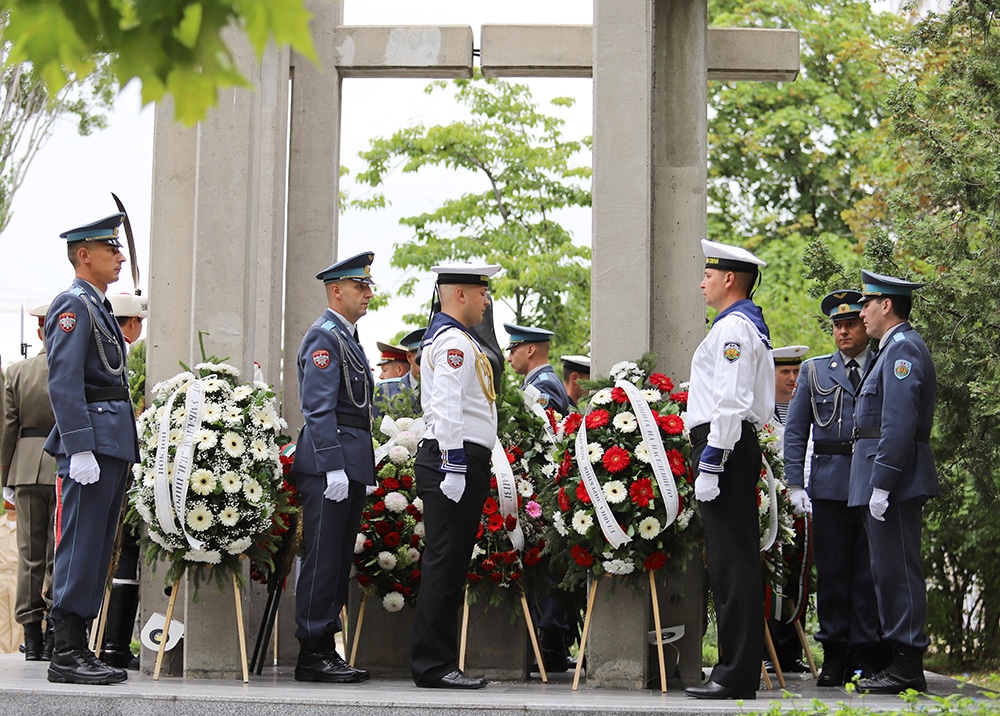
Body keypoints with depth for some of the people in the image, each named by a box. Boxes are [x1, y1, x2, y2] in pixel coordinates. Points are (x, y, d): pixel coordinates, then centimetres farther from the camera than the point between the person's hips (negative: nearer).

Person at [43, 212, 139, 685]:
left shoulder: (99, 307, 21)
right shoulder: (73, 304, -9)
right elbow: (64, 383, -17)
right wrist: (79, 449, -23)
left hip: (113, 445, 10)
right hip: (91, 442, -10)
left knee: (97, 551, 10)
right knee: (79, 547, -9)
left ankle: (79, 649, 14)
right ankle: (66, 654, -7)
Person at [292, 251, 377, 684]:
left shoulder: (347, 337, 21)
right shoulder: (324, 337, -10)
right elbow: (319, 410, -17)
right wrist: (334, 468, -23)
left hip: (351, 466, 10)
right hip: (330, 465, -10)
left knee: (340, 561, 10)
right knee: (323, 559, -8)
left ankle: (326, 649, 15)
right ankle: (313, 655, -5)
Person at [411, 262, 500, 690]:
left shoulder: (445, 339, 23)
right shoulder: (454, 342, -11)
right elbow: (446, 409, -20)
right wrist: (453, 466, -23)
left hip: (455, 459, 11)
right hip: (457, 458, -11)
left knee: (448, 564, 10)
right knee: (444, 563, -10)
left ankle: (437, 663, 13)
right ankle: (434, 665, -10)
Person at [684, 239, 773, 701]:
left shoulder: (733, 327, -12)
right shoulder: (749, 325, 21)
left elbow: (730, 403, -20)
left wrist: (709, 465, -21)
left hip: (725, 446, -11)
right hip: (737, 448, 11)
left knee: (731, 562, -10)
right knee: (732, 561, 10)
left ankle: (737, 675, -9)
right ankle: (738, 670, 13)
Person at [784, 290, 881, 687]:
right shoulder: (815, 370, 12)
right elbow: (795, 431, 10)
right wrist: (795, 485, 1)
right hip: (829, 486, 1)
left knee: (868, 574, 0)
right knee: (831, 573, 2)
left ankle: (864, 656, 6)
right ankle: (834, 656, 8)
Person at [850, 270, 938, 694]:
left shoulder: (903, 348, -12)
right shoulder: (894, 348, 21)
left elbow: (898, 425, -21)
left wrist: (881, 485, -23)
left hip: (894, 473, -11)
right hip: (889, 476, 11)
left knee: (897, 570, -8)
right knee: (888, 571, 12)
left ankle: (907, 667, -6)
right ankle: (899, 659, 17)